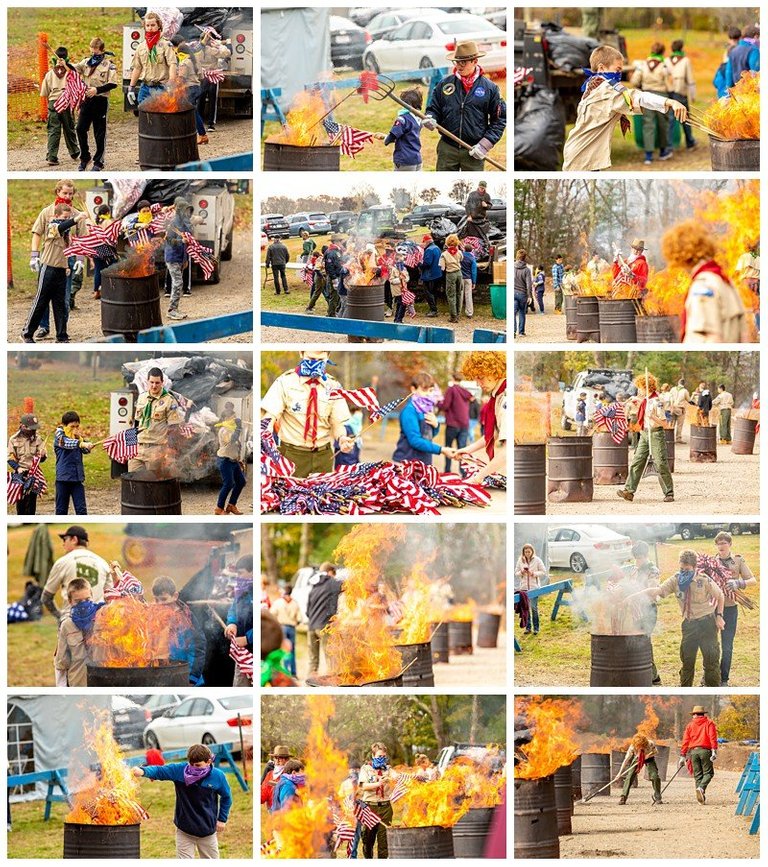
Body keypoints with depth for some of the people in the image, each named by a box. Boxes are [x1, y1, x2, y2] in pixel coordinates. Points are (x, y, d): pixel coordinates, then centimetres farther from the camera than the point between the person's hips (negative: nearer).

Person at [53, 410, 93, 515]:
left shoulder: (78, 436, 10)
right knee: (61, 509, 6)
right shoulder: (59, 435, -5)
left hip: (78, 477, 3)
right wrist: (81, 443, -43)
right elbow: (66, 443, -26)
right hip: (63, 478, -3)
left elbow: (86, 450, -1)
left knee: (81, 509, -1)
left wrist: (79, 437, -14)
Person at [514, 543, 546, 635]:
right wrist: (521, 572, -11)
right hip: (523, 587, 3)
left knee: (534, 607, -2)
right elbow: (516, 573, 11)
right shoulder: (520, 561, 6)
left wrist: (534, 573, -15)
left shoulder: (537, 560, -2)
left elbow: (543, 572, 0)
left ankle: (536, 628, 6)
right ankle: (528, 627, 14)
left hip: (534, 587, -3)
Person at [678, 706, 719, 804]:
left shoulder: (690, 725, 14)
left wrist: (683, 756, 12)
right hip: (705, 750, -2)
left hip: (693, 751, 3)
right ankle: (701, 788, -24)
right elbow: (713, 738, -6)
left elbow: (685, 741, 11)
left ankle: (701, 797, 0)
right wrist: (714, 751, -12)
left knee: (697, 774, 7)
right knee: (708, 772, 2)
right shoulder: (709, 723, 8)